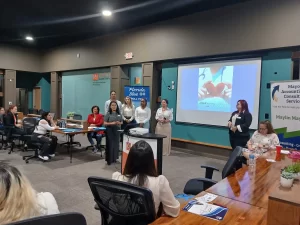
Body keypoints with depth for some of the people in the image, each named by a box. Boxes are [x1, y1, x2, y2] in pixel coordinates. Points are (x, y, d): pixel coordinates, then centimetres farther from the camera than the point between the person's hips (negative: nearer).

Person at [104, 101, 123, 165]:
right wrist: (111, 123, -21)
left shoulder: (119, 114, 7)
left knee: (116, 144, 9)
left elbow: (122, 122, 13)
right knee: (110, 144, -2)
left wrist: (119, 123, -9)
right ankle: (109, 159, 7)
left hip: (117, 130, 4)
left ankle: (114, 158, 23)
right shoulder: (108, 114, -5)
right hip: (110, 130, -4)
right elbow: (105, 123, -7)